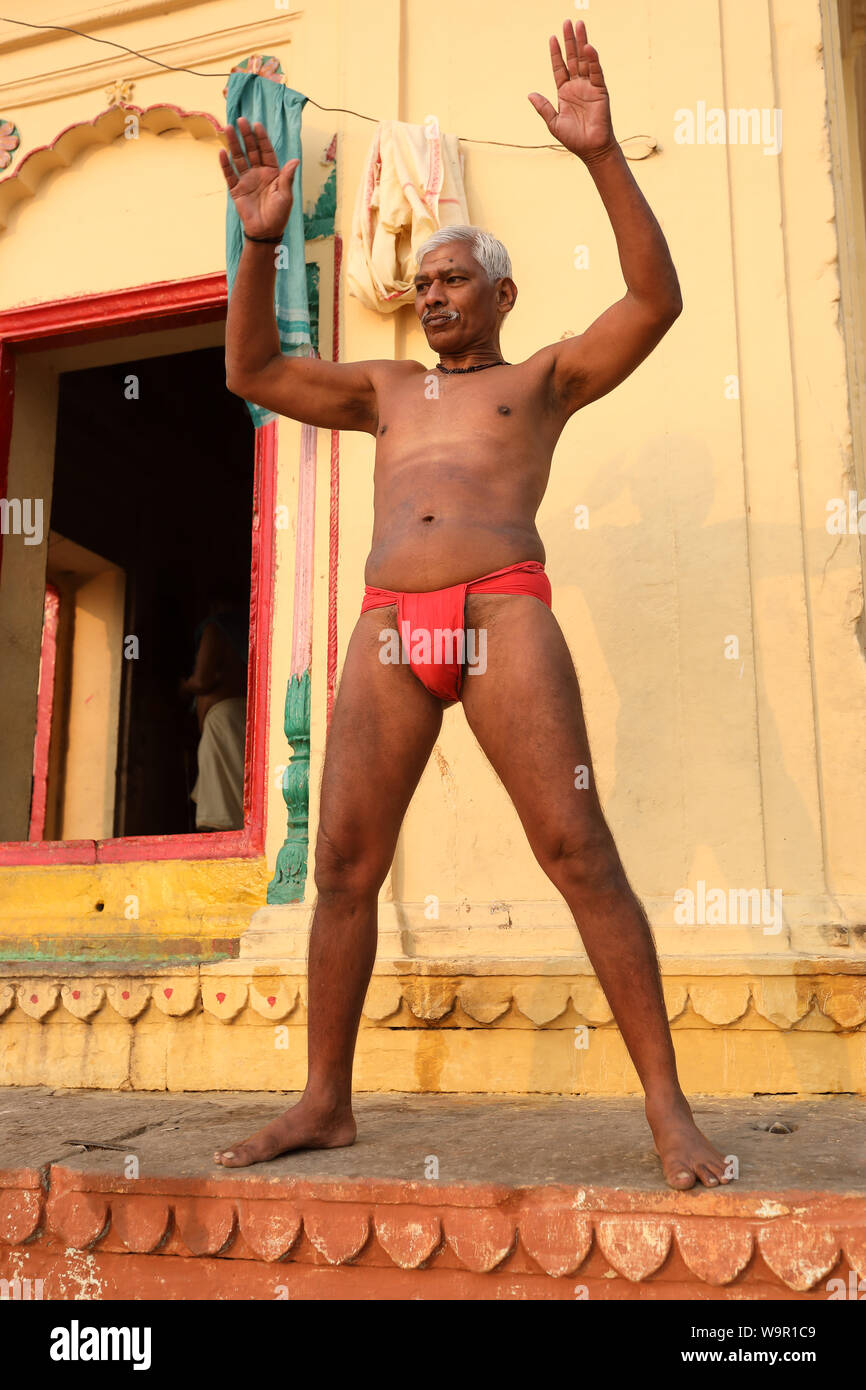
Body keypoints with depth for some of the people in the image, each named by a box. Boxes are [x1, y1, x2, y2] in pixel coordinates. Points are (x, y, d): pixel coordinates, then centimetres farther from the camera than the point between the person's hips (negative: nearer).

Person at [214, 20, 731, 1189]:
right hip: (388, 633, 4)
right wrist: (262, 244, 12)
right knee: (342, 868, -2)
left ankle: (668, 1108, -6)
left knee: (580, 853, -11)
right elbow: (251, 373, 22)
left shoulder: (546, 377, 18)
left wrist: (601, 154, -5)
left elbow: (657, 301, 3)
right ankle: (324, 1103, 9)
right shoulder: (387, 388, 29)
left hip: (505, 618, -4)